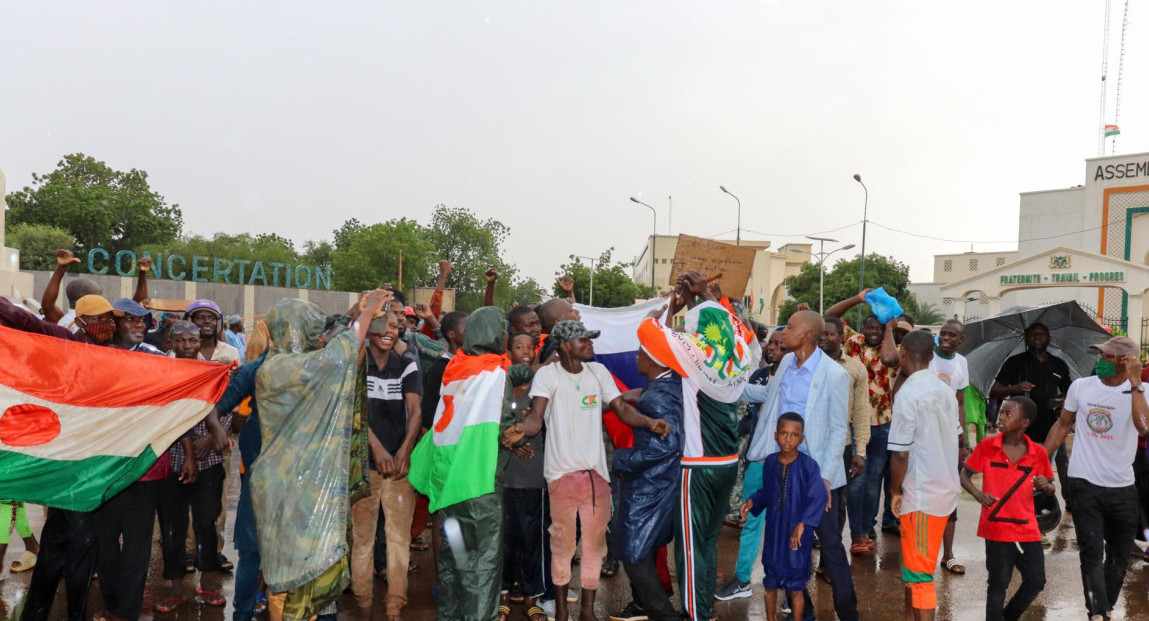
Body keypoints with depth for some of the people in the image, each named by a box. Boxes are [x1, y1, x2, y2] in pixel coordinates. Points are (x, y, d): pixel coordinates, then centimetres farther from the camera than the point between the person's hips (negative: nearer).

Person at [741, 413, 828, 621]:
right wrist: (753, 501, -5)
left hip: (798, 533, -4)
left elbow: (819, 497, -19)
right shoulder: (770, 463, 0)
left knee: (795, 584, 7)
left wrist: (802, 524, -26)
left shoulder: (808, 465, -14)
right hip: (774, 530, 4)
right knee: (771, 580, 15)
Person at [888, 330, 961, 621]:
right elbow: (953, 438, 12)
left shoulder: (908, 394, -17)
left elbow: (900, 453, -18)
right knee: (914, 564, 20)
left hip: (921, 494, -8)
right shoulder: (945, 390, 6)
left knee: (919, 571, -1)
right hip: (945, 488, 8)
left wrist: (895, 491, -5)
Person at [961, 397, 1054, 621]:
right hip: (996, 529, -3)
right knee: (998, 583, 3)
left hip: (1027, 529, 3)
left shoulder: (1038, 453, 0)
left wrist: (1046, 486, -13)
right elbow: (964, 475, 2)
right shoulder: (987, 446, -6)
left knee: (1036, 582, 8)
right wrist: (978, 494, -17)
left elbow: (1050, 491, 11)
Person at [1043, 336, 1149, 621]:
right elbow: (1063, 425, 11)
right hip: (1086, 485, 0)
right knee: (1092, 555, -8)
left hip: (1122, 489, 0)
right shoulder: (1080, 387, -1)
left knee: (1118, 557, 13)